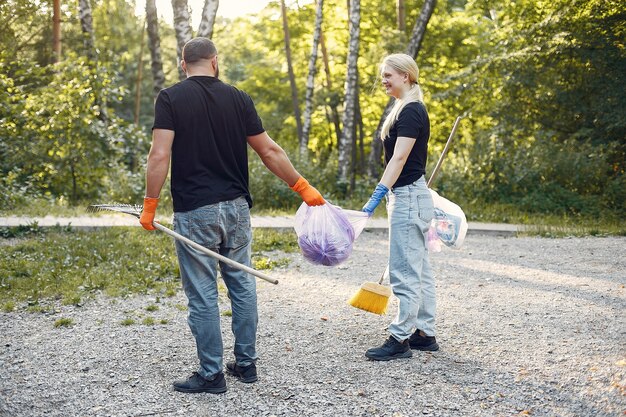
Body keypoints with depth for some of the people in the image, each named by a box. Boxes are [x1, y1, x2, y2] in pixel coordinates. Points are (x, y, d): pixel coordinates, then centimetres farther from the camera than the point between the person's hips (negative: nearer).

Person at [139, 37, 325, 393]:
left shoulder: (171, 98, -5)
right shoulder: (237, 98, 4)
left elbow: (160, 156, -15)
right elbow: (270, 152, 4)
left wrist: (150, 205, -7)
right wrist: (303, 187, 13)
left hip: (194, 213, -4)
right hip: (236, 207, 4)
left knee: (203, 295, 3)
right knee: (243, 285, 15)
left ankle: (211, 374, 10)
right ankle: (246, 364, 23)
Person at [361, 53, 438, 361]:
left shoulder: (410, 111, -15)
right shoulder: (405, 109, 15)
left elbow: (399, 158, -24)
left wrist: (377, 196, -29)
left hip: (408, 198, -11)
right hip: (408, 197, 11)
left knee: (404, 272, -6)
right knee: (419, 270, 13)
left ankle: (400, 339, 0)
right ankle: (424, 334, 20)